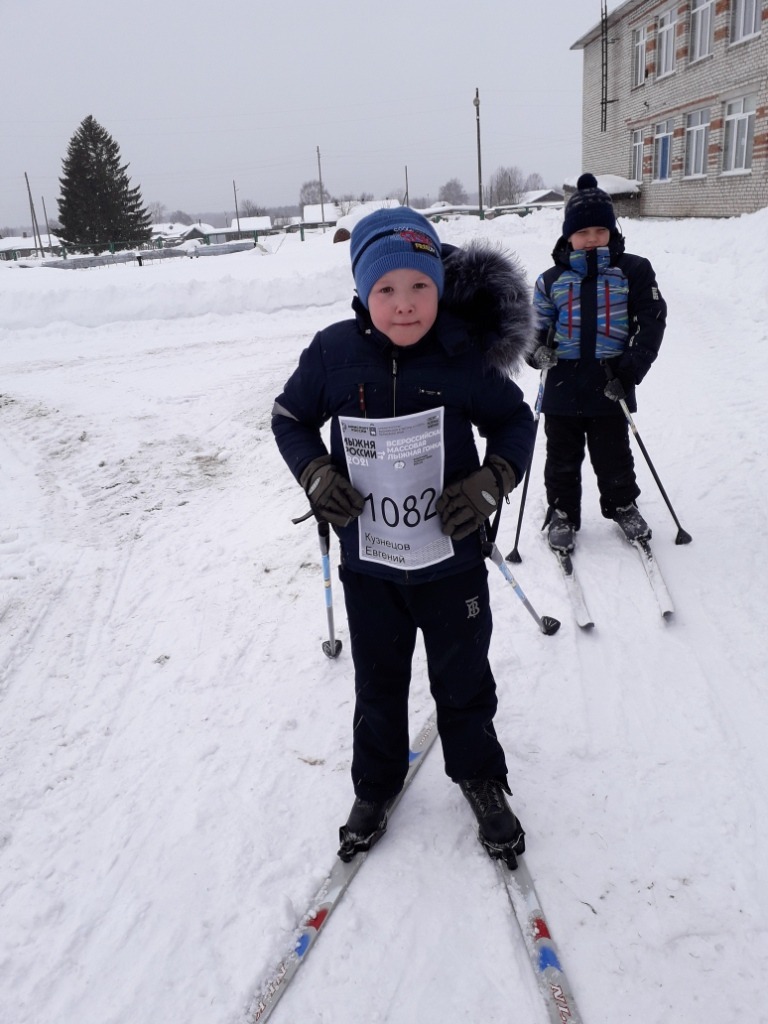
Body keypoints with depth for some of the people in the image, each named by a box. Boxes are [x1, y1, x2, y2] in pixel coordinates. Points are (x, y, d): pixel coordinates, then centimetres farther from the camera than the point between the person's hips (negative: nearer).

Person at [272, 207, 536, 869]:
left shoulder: (463, 356, -13)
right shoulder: (333, 353, -10)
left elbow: (515, 421, 1)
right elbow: (289, 419, 5)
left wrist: (492, 482, -16)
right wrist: (314, 473, -13)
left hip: (452, 560, -1)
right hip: (368, 564, 1)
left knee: (463, 679, 18)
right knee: (377, 684, 19)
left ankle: (480, 778, 45)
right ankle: (376, 786, 44)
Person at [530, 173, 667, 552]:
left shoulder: (633, 271, -1)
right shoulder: (552, 280, 3)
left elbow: (652, 320, -4)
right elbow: (537, 328, 10)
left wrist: (632, 367, -14)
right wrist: (538, 351, -13)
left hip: (610, 386, -1)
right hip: (563, 386, 1)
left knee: (613, 456, 13)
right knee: (562, 457, 12)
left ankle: (622, 506, 36)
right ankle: (561, 512, 30)